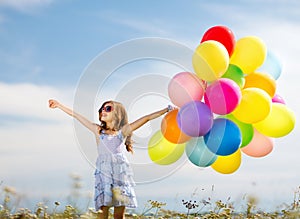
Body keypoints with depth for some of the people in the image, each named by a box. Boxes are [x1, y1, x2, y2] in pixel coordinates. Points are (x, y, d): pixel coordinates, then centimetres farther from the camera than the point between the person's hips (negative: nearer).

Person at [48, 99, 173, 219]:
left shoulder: (123, 131, 12)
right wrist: (59, 105, 26)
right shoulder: (98, 130, 16)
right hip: (103, 173, 1)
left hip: (120, 173, 0)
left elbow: (147, 118, 10)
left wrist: (166, 110, 9)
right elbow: (76, 116, 21)